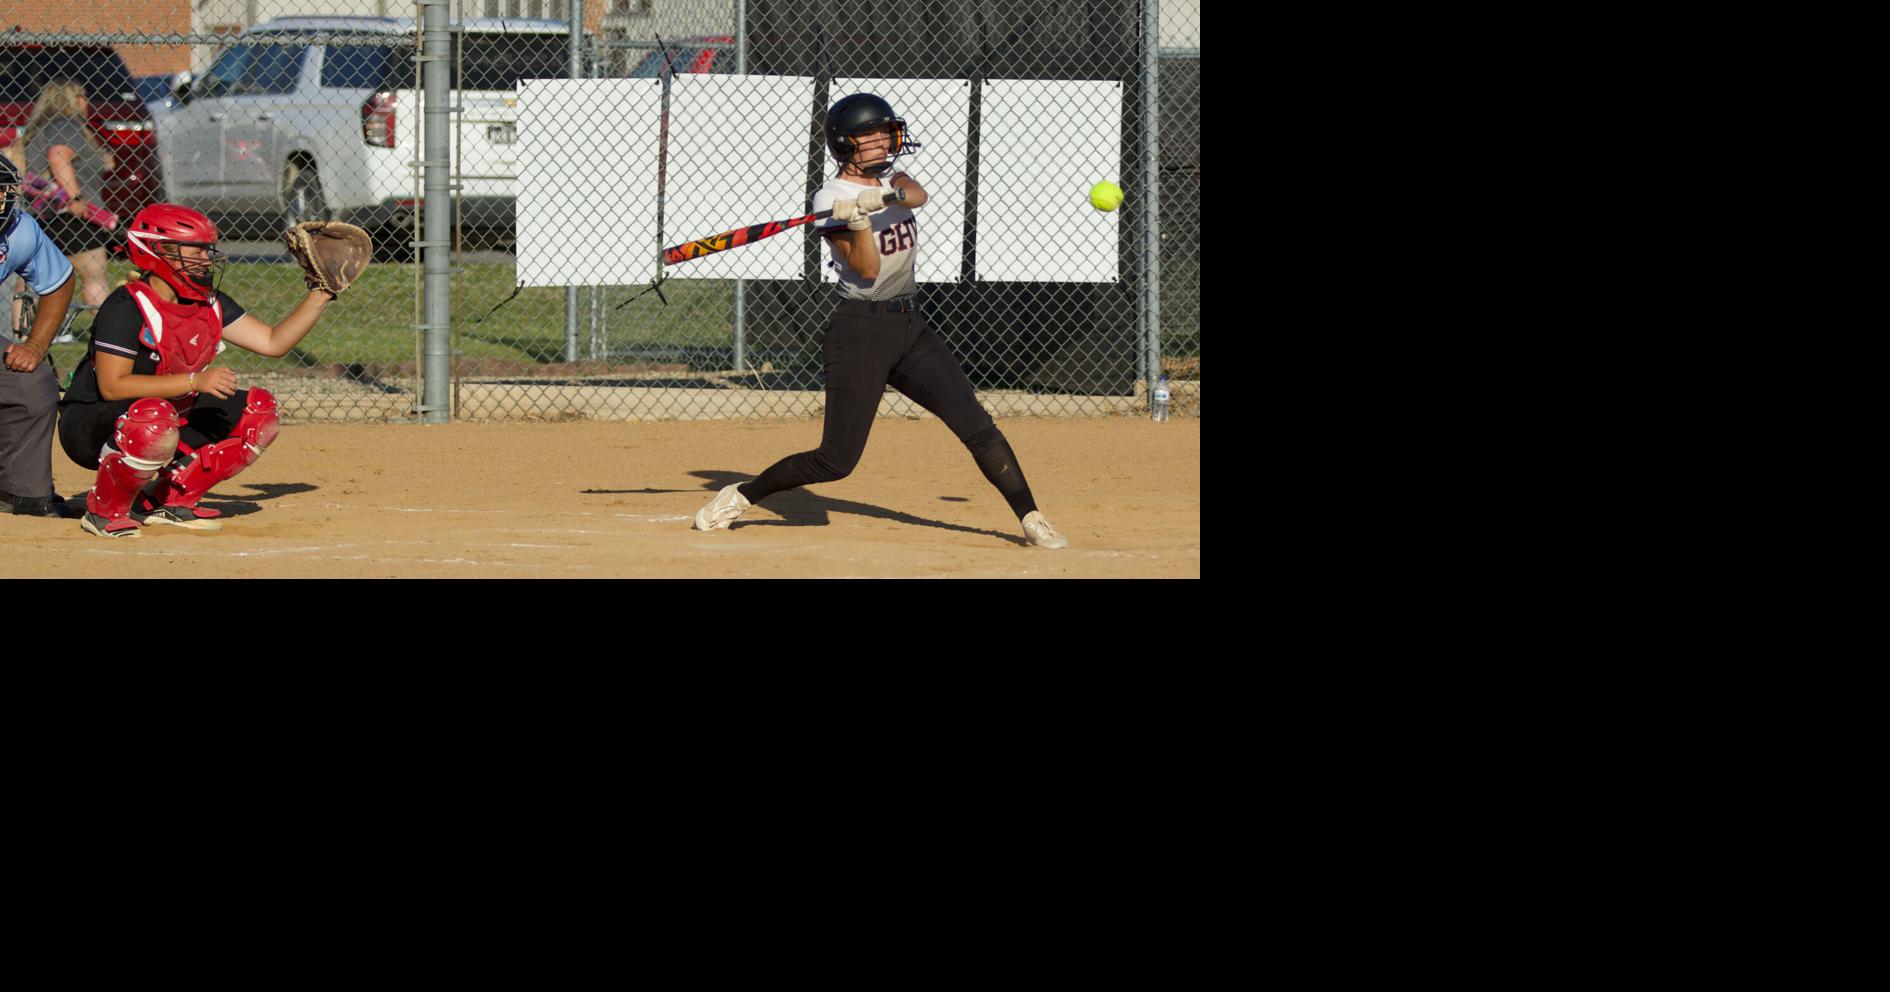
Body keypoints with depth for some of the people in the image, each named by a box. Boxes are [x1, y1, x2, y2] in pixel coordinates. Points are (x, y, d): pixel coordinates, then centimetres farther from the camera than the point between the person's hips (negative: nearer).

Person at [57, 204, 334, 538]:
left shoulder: (209, 303, 3)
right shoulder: (126, 307, -21)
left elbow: (273, 342, 5)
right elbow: (112, 386, -27)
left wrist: (320, 296, -6)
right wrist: (194, 381, -30)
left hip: (171, 421, 8)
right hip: (91, 428, -8)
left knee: (258, 410, -1)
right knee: (154, 419, -41)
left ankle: (169, 500, 2)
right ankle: (105, 511, -16)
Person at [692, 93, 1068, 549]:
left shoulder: (890, 177, 10)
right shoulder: (831, 200, -9)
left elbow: (918, 194, -14)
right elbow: (866, 269, -17)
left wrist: (884, 196, -33)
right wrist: (858, 221, -32)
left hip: (911, 326, 6)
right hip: (860, 332, -6)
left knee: (977, 426, -4)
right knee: (836, 461, -6)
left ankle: (1031, 519, -2)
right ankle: (740, 495, 10)